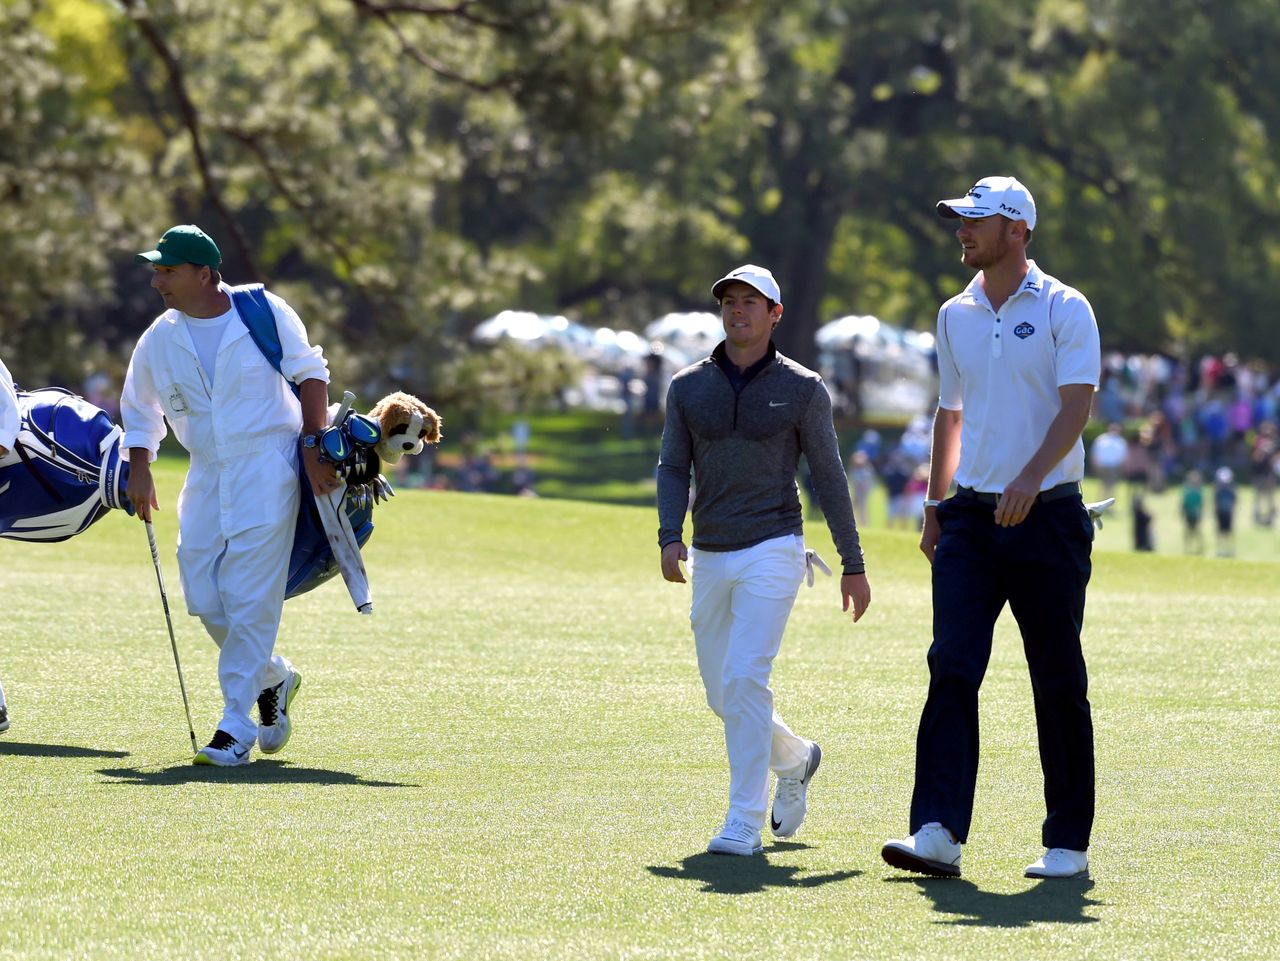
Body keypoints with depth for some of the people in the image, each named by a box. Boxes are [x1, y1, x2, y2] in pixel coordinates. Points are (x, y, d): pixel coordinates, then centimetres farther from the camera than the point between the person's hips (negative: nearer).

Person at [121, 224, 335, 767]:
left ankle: (238, 725, -8)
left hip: (268, 464, -5)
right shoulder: (160, 339, 4)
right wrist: (139, 471, 4)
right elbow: (139, 410, 17)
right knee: (203, 599, 0)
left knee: (250, 599, -11)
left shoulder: (266, 314, -8)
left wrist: (314, 447, -7)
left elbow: (311, 375, 1)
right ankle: (272, 679, 25)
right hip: (206, 474, 5)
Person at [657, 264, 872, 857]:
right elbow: (673, 468, 6)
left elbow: (828, 478, 1)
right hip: (710, 558, 5)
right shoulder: (688, 388, 8)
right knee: (722, 693, 10)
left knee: (744, 679, -18)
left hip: (772, 551, -5)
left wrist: (854, 564, 0)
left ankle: (744, 824, -16)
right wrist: (670, 537, -12)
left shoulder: (802, 389, 0)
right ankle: (794, 760, 38)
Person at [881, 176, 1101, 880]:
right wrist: (935, 506, 19)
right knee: (952, 667, -9)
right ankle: (938, 833, -16)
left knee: (1058, 683, 1)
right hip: (972, 517, 5)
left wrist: (1031, 478, -29)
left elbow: (1076, 405, -15)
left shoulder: (1065, 309, -4)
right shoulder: (955, 315, 14)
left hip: (1048, 514, -4)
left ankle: (1069, 843, 9)